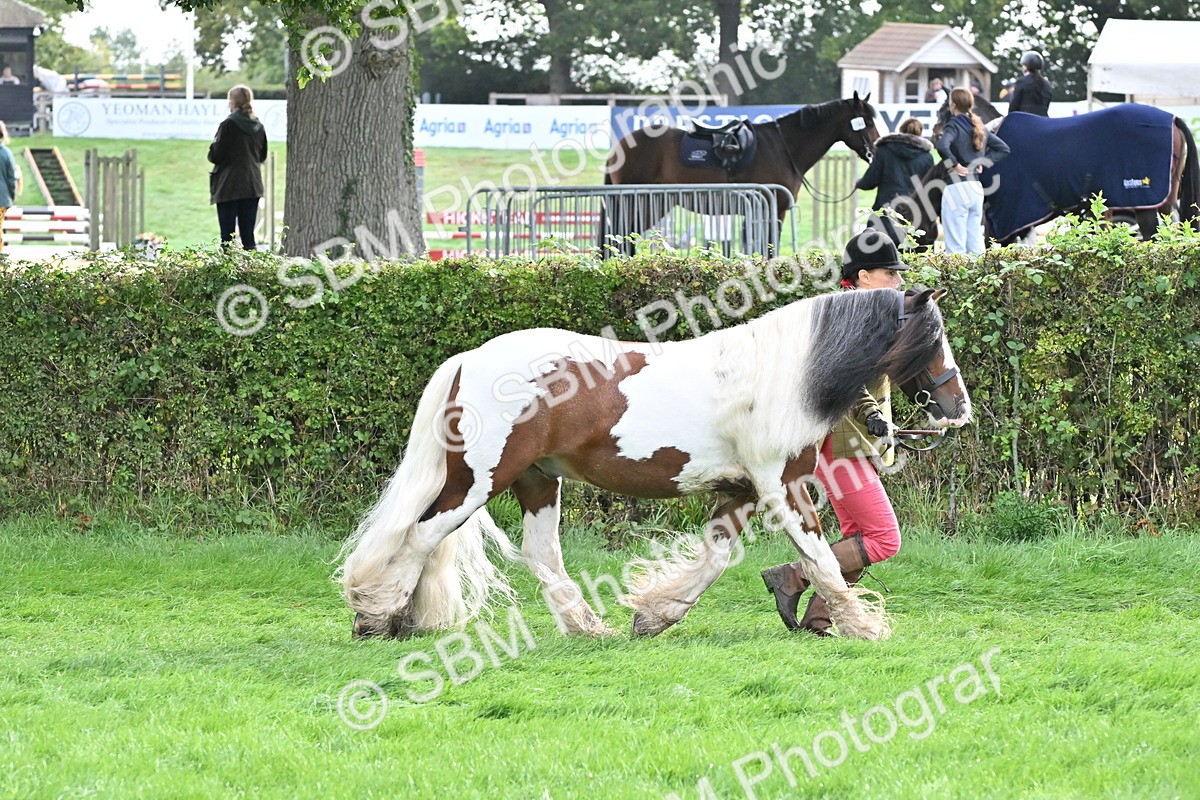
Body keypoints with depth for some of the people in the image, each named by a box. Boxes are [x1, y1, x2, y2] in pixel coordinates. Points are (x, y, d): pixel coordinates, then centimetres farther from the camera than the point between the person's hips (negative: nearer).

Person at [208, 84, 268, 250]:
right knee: (248, 235, 7)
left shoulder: (228, 125, -12)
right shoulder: (258, 127, 6)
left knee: (227, 236, -3)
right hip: (252, 185, 5)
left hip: (229, 186, -5)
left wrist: (213, 146, 9)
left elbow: (215, 156, -11)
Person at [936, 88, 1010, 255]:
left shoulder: (954, 125, -9)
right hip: (976, 187, 7)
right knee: (975, 244, 9)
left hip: (956, 187, -7)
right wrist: (983, 161, 11)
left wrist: (953, 164, -15)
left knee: (955, 246, -8)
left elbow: (942, 146, -29)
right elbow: (1003, 149, 20)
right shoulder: (979, 127, 12)